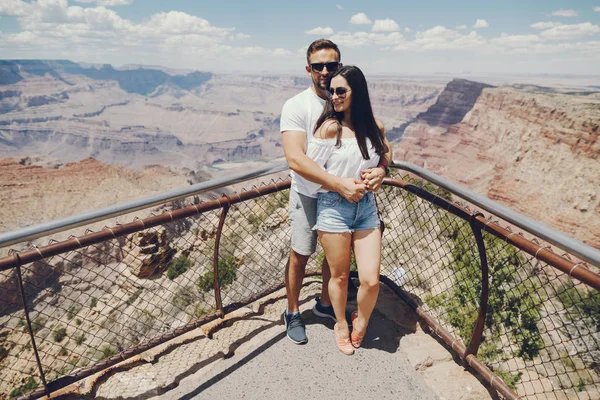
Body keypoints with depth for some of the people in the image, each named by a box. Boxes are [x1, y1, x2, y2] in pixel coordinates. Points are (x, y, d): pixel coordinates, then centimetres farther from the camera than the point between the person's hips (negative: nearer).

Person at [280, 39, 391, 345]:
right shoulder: (296, 106, -15)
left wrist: (381, 168, -26)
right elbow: (295, 160, -27)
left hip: (346, 193, 4)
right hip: (308, 194, -4)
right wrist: (339, 184, -36)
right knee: (300, 256, 8)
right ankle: (292, 313, 33)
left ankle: (324, 304, 42)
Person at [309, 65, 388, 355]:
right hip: (334, 208, -3)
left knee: (370, 280, 1)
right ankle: (341, 325, 39)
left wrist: (377, 174, 3)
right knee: (339, 276, 11)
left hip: (366, 207, 3)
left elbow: (385, 156, 22)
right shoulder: (330, 127, -9)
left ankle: (361, 322, 34)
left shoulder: (374, 127, 3)